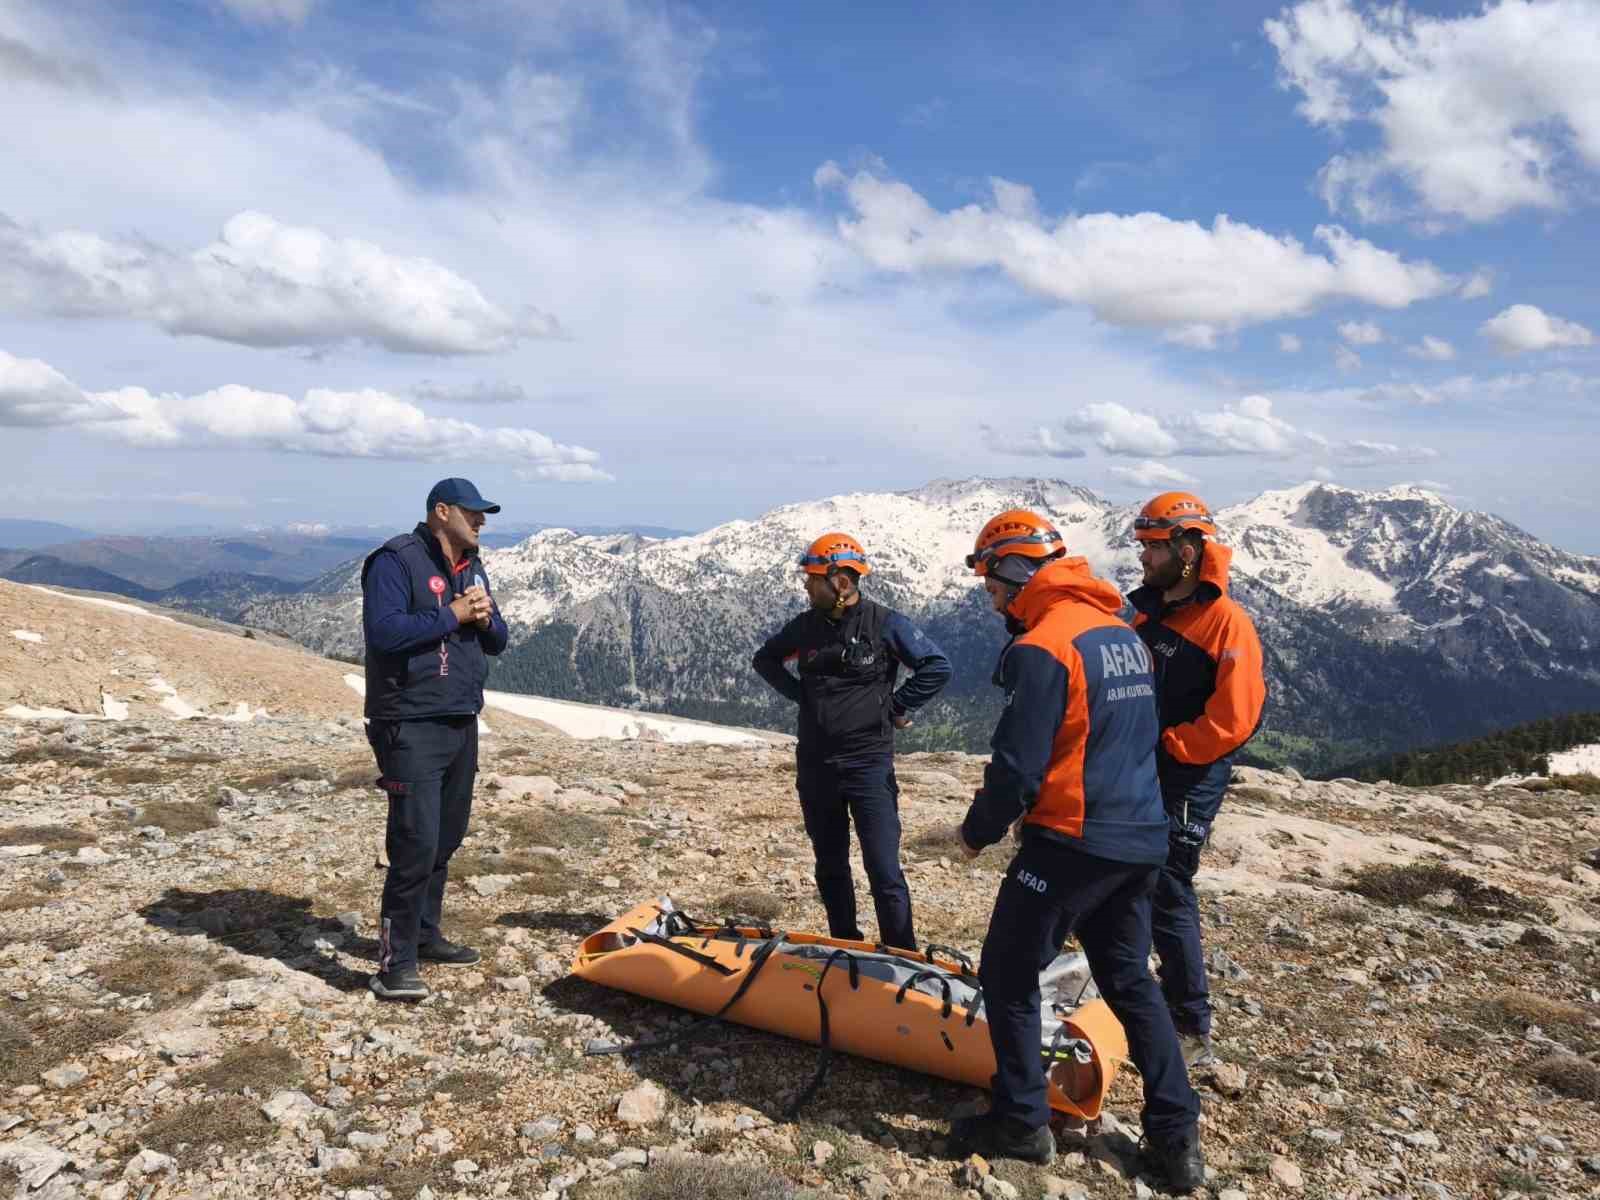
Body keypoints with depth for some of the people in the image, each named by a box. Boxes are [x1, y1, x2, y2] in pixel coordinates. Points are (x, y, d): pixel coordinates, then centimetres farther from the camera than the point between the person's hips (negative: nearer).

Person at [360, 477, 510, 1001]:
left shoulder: (472, 567, 15)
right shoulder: (397, 560, -11)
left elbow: (497, 641, 17)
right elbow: (383, 630, -24)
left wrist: (485, 619, -4)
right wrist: (452, 614, -18)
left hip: (461, 724, 9)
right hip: (412, 727, -8)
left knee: (446, 840, 16)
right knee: (416, 844, -11)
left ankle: (424, 935, 31)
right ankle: (394, 963, -1)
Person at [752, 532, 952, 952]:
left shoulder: (884, 624, -9)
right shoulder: (805, 625, 3)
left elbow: (937, 667, -7)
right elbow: (765, 659, 20)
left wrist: (896, 708, -6)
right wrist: (800, 695, 8)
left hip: (868, 763, -5)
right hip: (815, 764, 5)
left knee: (884, 870, -5)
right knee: (831, 866, 15)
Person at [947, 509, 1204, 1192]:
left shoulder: (1042, 646, -18)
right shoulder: (1123, 633, 10)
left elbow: (1018, 763, -20)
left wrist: (979, 830, -1)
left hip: (1072, 846, -8)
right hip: (1140, 839, 9)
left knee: (1007, 975, 9)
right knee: (1130, 980, 21)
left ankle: (1021, 1122, 19)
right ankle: (1176, 1136, 26)